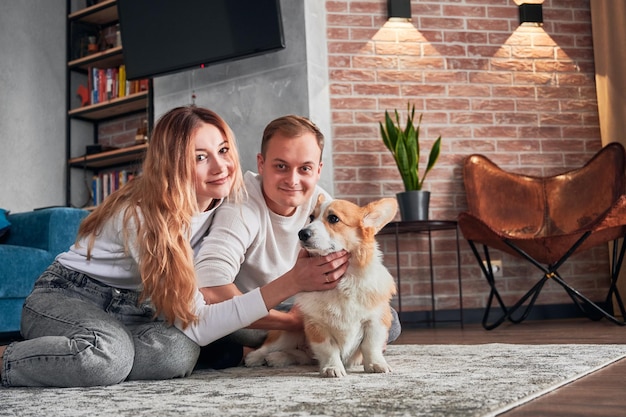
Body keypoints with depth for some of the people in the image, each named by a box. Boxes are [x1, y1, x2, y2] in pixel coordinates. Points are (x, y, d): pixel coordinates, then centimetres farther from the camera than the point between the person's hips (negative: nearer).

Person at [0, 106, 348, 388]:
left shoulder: (229, 196, -9)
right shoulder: (144, 215, -28)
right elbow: (196, 325, -32)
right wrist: (293, 284, -40)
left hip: (130, 310, 6)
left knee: (179, 353, -29)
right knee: (108, 354, -41)